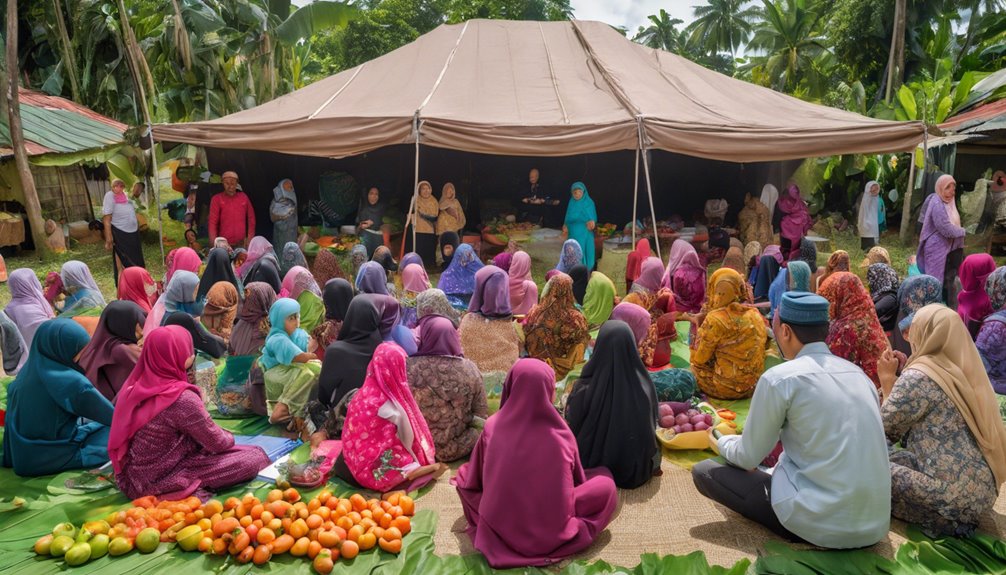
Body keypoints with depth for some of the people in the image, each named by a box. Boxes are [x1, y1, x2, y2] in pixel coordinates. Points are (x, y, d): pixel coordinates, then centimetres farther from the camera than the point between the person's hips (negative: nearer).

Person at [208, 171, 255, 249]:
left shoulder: (244, 197, 8)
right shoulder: (217, 199, 1)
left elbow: (251, 219, 13)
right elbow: (212, 222, -3)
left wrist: (250, 239, 7)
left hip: (242, 244, 2)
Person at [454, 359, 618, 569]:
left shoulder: (492, 427, -10)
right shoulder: (561, 434, -13)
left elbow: (473, 480, 3)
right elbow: (577, 481, 7)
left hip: (499, 526, 1)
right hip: (552, 530, -1)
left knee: (463, 473, 24)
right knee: (606, 481, 16)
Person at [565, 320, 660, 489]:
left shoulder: (585, 388, -27)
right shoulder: (645, 386, -21)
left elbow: (572, 429, -9)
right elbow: (652, 428, -2)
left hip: (594, 467, -2)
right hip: (636, 469, 2)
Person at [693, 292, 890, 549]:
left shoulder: (779, 378, -12)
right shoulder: (859, 373, 7)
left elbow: (749, 457, -2)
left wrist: (721, 442, 20)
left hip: (818, 525, -7)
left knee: (704, 471, 3)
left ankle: (798, 530, 5)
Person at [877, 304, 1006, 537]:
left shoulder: (918, 377, -16)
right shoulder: (963, 370, 8)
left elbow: (884, 429, -6)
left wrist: (888, 379, 2)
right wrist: (894, 380, 14)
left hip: (957, 494, -9)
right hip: (983, 487, 9)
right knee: (897, 459, 21)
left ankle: (942, 520, -2)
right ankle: (956, 517, 12)